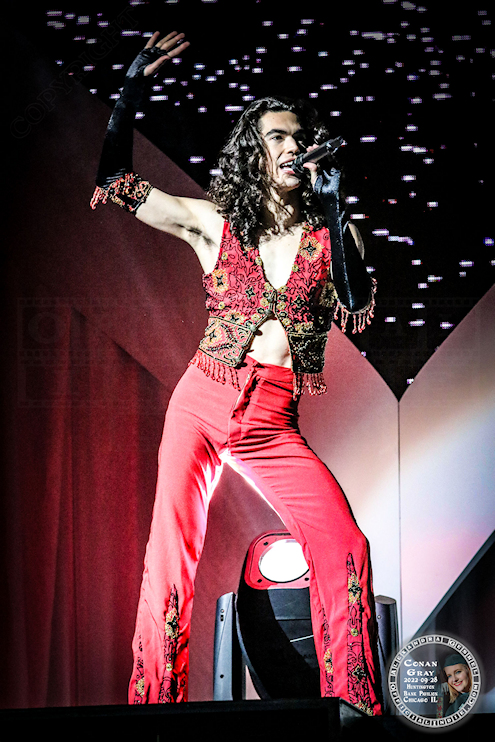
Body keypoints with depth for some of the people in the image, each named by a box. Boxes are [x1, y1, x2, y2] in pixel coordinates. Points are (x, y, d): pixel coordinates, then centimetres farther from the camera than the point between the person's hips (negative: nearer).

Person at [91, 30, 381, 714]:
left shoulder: (331, 233, 9)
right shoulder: (214, 223, 8)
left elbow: (358, 312, -7)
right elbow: (114, 181, 10)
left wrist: (340, 212, -11)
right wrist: (134, 86, 2)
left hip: (275, 423, 1)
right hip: (202, 403, 0)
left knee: (345, 547, -14)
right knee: (172, 554, -8)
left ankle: (357, 714, -5)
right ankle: (154, 711, 3)